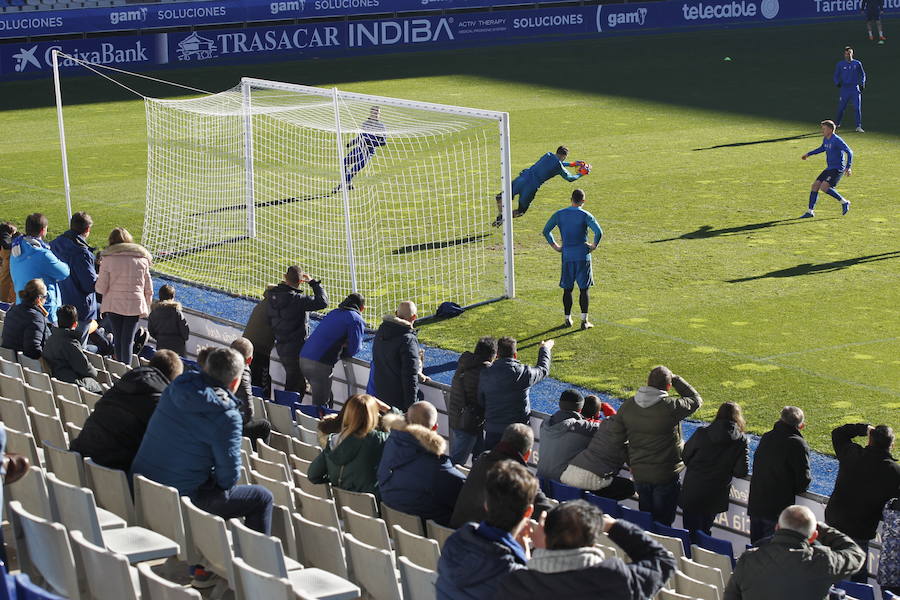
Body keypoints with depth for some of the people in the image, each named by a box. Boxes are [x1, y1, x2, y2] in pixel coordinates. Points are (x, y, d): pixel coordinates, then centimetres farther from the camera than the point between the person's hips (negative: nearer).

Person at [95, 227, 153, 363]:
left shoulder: (108, 259, -5)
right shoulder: (142, 259, 3)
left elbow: (101, 288, -6)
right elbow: (148, 289, 6)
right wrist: (146, 307, 17)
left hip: (113, 305, -1)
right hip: (135, 305, 1)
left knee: (117, 338, 13)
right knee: (128, 340, 2)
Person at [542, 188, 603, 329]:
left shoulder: (559, 214, 3)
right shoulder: (585, 215, -6)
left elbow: (546, 231, 3)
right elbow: (599, 232, -18)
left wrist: (554, 246, 10)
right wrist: (594, 245, -4)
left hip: (567, 256, 2)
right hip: (583, 256, -2)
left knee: (567, 289, 11)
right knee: (584, 289, 3)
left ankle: (567, 319, 15)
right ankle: (584, 321, 1)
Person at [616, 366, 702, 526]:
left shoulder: (627, 406, -5)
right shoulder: (671, 407, -21)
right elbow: (696, 400, -3)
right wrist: (676, 380, 5)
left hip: (639, 473, 5)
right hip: (667, 475, -5)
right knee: (663, 521, 8)